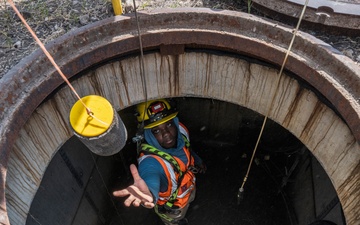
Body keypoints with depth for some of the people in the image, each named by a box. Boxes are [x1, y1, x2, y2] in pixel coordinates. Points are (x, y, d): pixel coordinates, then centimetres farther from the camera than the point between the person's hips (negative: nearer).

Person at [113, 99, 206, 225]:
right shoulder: (150, 161, -47)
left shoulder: (180, 130, -27)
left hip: (188, 188, 6)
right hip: (172, 207, -5)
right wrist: (149, 194, -92)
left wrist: (197, 160, 13)